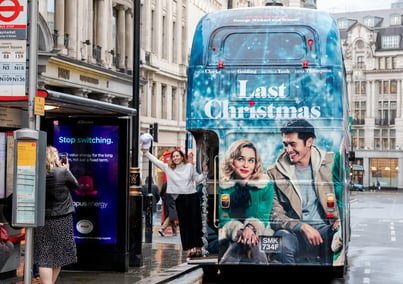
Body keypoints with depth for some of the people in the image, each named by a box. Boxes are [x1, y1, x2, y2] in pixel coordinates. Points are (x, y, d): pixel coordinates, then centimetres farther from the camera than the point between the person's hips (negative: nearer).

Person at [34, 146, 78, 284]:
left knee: (45, 258, 1)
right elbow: (75, 185, 4)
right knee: (58, 257, 12)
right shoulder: (62, 172, -11)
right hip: (61, 219, -2)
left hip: (42, 220, 2)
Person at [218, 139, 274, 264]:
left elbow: (263, 219, -1)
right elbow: (224, 220, -5)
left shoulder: (266, 186, -4)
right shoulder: (222, 186, -5)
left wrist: (251, 227, -26)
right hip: (229, 238, -1)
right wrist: (239, 231, -27)